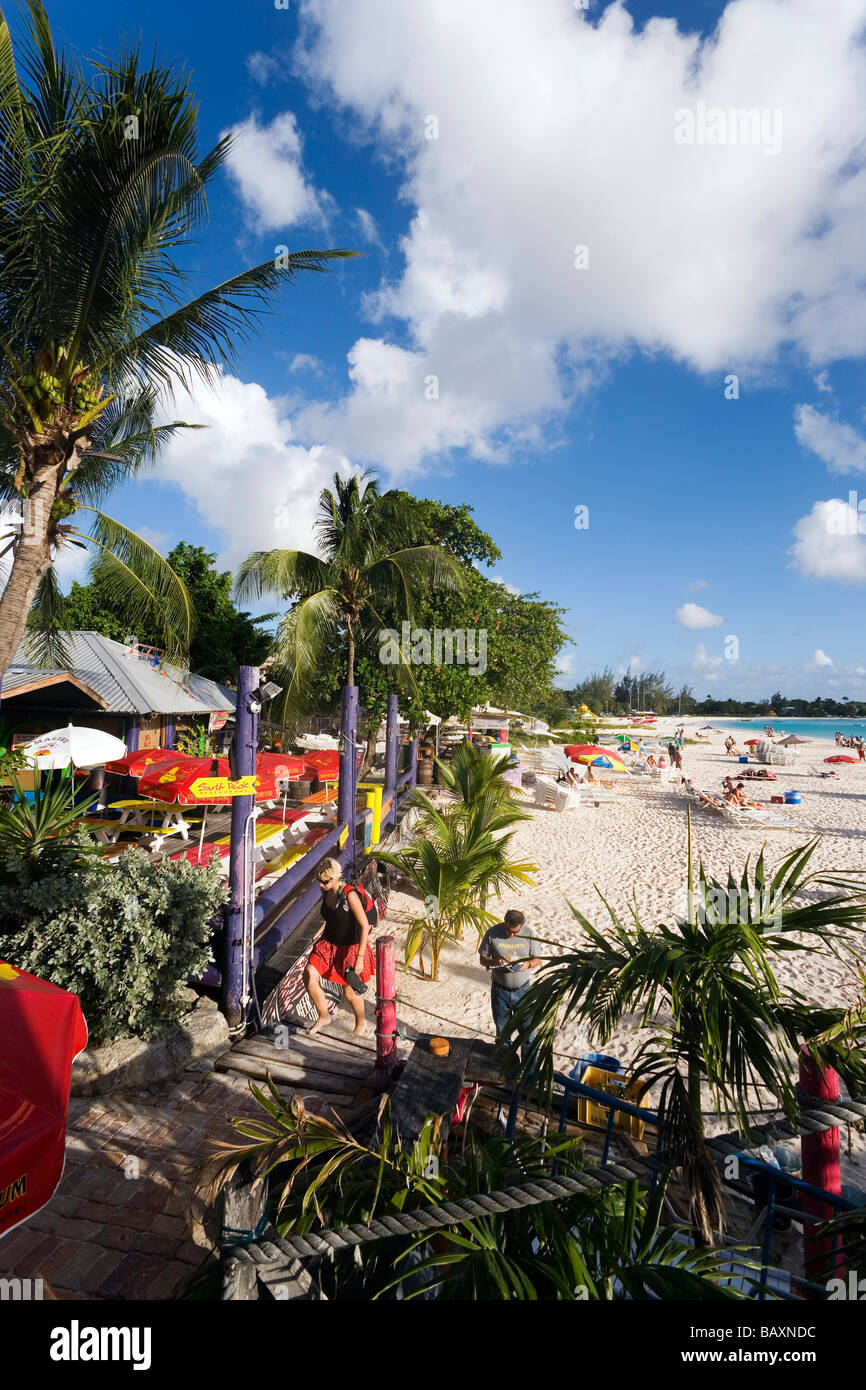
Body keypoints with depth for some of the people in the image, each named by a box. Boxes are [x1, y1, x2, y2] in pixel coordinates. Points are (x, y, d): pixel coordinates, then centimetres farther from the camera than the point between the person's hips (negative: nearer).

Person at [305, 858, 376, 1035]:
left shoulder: (349, 895, -26)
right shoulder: (326, 893, -4)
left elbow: (365, 926, -26)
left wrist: (360, 957, -28)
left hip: (351, 947, -6)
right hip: (329, 943, 6)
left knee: (349, 993, 8)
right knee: (309, 975, -12)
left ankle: (361, 1022, 39)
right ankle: (323, 1016, 12)